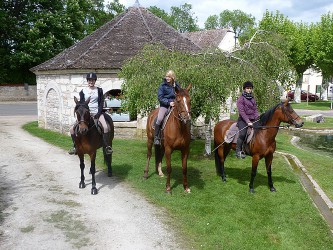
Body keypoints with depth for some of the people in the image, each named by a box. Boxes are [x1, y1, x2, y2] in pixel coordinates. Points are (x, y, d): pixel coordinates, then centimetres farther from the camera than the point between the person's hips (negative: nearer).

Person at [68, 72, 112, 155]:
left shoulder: (99, 90, 6)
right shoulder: (83, 91, 8)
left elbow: (101, 102, 3)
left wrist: (98, 113, -10)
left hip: (97, 113, -2)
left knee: (105, 127, -30)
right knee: (72, 129, -8)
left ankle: (107, 147, -23)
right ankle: (75, 147, 6)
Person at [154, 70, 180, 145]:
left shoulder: (177, 85, 9)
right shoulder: (162, 85, -1)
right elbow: (160, 97, -5)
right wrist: (168, 102, -18)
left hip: (175, 104, 4)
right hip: (164, 105, -4)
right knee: (159, 119, -24)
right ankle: (156, 137, -11)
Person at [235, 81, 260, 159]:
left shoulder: (253, 99, 18)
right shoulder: (241, 98, -3)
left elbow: (255, 110, 14)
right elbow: (241, 112, -11)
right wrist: (248, 121, -19)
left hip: (252, 120, 7)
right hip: (243, 120, -7)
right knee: (242, 133, -27)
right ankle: (238, 151, -23)